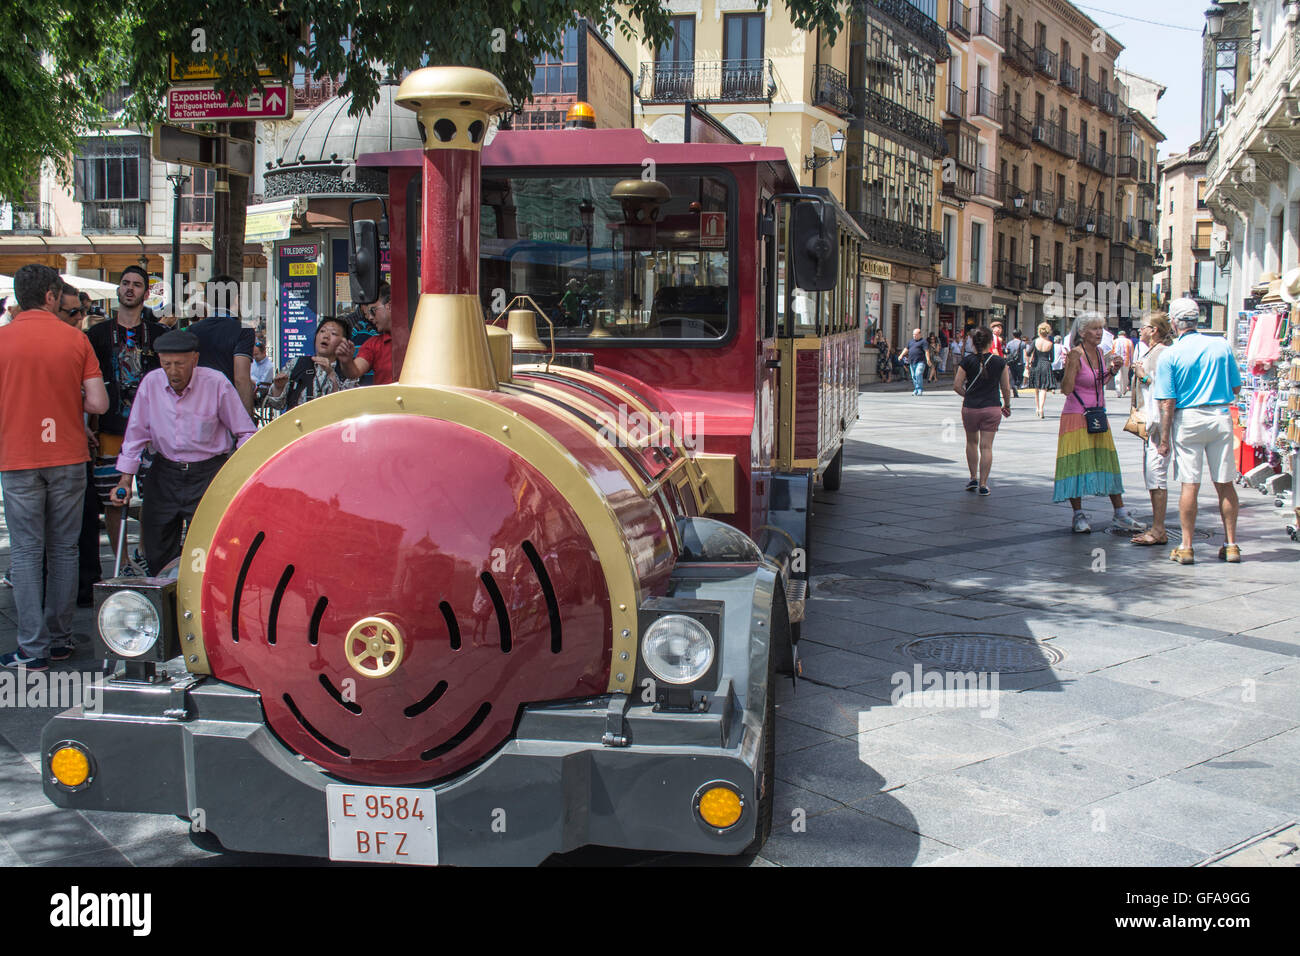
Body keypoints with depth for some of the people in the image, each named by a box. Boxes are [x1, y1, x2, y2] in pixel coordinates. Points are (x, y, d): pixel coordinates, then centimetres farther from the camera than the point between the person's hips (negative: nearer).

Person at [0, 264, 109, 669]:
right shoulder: (75, 338, -3)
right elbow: (98, 403, -6)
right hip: (68, 458, 1)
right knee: (64, 550, 11)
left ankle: (33, 648, 2)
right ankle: (60, 638, 17)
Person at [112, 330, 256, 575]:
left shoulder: (217, 384, -11)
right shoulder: (151, 383, -3)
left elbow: (246, 433, -3)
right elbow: (136, 433, 6)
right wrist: (126, 479, 2)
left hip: (208, 474, -3)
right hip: (164, 474, 4)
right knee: (156, 553, 7)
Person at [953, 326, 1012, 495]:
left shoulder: (967, 361, -5)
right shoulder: (1000, 362, -3)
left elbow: (956, 385, -5)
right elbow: (1006, 388, 2)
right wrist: (1007, 405, 18)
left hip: (970, 408, 0)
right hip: (992, 408, 0)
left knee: (972, 442, 20)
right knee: (986, 446, 2)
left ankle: (973, 478, 22)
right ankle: (983, 484, 1)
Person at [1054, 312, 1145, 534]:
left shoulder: (1099, 351, 7)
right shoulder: (1076, 355, -14)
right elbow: (1066, 389, -21)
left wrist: (1112, 370, 5)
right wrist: (1070, 366, -32)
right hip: (1076, 417, -7)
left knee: (1108, 464, 8)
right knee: (1077, 464, -3)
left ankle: (1121, 516, 12)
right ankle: (1079, 516, 8)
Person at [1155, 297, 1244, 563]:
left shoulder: (1170, 355, -7)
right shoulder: (1221, 346, 2)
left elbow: (1168, 402, -9)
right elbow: (1236, 388, 8)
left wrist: (1164, 438, -4)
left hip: (1188, 419, -2)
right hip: (1221, 417, 3)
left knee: (1190, 484, 0)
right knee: (1224, 483, 9)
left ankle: (1187, 547, 3)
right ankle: (1231, 545, 15)